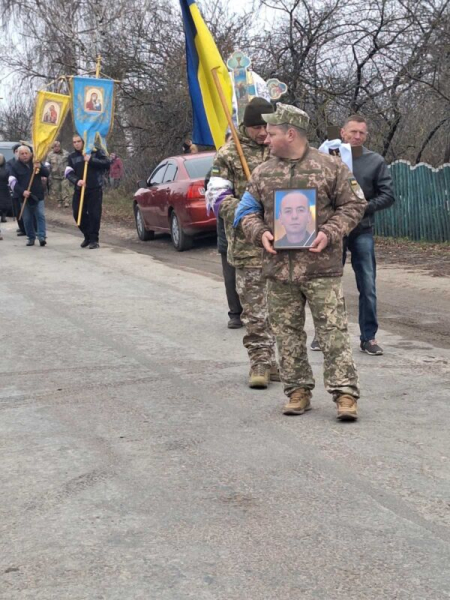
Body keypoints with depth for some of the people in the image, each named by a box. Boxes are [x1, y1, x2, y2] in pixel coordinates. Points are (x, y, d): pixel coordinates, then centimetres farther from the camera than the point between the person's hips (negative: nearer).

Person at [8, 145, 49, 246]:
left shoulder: (35, 162, 8)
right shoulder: (15, 166, 0)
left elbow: (46, 173, 4)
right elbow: (12, 182, -7)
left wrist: (40, 167, -18)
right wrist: (22, 191, -23)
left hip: (38, 195, 1)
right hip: (25, 197, -1)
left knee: (40, 215, -10)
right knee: (27, 219, 3)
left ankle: (42, 237, -12)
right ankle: (31, 238, 14)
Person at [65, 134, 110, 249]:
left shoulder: (96, 152, 1)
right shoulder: (72, 157, 10)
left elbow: (107, 164, -10)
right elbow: (69, 173, -1)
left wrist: (91, 160, -20)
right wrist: (77, 181, -21)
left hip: (95, 189, -4)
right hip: (79, 190, 4)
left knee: (94, 214, -7)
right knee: (78, 213, 1)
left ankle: (94, 239, 5)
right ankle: (87, 236, 21)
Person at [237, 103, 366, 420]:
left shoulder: (331, 167, -2)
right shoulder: (262, 173, 10)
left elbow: (353, 205, 1)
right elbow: (247, 212, 15)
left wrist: (329, 233, -13)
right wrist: (261, 233, -6)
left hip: (322, 267, -4)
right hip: (279, 268, 4)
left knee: (334, 329, -5)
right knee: (288, 332, 8)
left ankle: (345, 392, -2)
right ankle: (298, 390, 19)